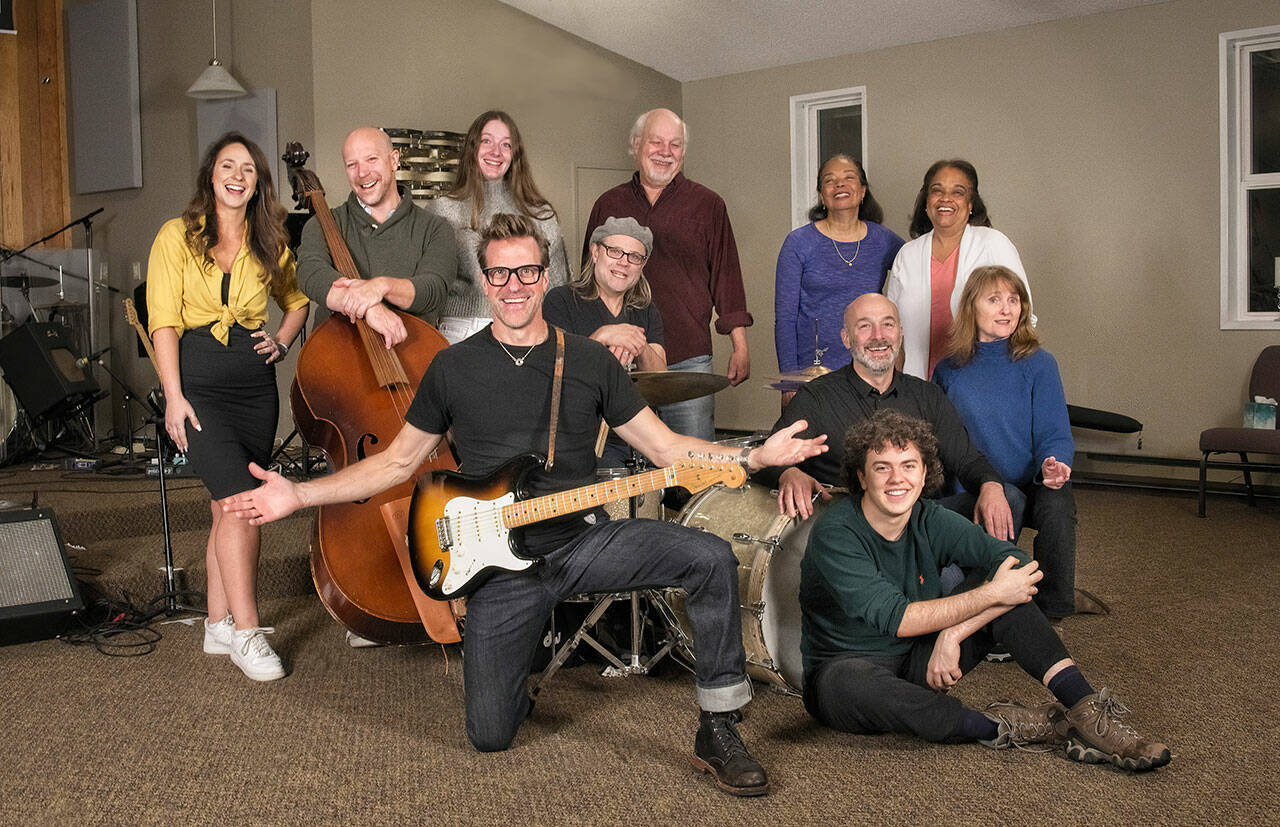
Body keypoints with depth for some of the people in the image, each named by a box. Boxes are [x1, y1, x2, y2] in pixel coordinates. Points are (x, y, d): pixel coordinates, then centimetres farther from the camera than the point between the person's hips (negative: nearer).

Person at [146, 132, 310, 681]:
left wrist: (282, 340, 7)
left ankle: (218, 625, 18)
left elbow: (297, 300, 28)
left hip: (255, 382, 4)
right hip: (198, 378, -4)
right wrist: (173, 396, -12)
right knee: (242, 499, -17)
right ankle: (245, 631, -12)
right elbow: (163, 322, -4)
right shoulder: (178, 236, 2)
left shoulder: (269, 244, 13)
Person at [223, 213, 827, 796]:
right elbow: (397, 462, 10)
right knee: (489, 736, -5)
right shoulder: (453, 367, 3)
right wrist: (299, 495, 0)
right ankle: (513, 679, 33)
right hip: (500, 562, 0)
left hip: (584, 540, 1)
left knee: (711, 558, -25)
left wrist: (757, 456, -10)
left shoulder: (590, 361, 4)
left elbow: (666, 448, 4)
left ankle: (718, 731, -11)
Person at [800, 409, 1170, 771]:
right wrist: (991, 595, -26)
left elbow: (1019, 563, -13)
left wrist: (953, 634, -24)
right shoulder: (835, 534, -21)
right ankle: (999, 728, -27)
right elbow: (895, 618, -28)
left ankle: (1085, 709, -20)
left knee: (1005, 579, -12)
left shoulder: (931, 521, -5)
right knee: (847, 681, -43)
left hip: (920, 666, 5)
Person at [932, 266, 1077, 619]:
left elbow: (1054, 434, 2)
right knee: (1006, 502, -35)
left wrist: (1052, 465, -22)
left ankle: (1050, 612, -17)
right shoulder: (949, 371, 10)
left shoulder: (1038, 363, 6)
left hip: (1031, 486, 0)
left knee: (1057, 500, -34)